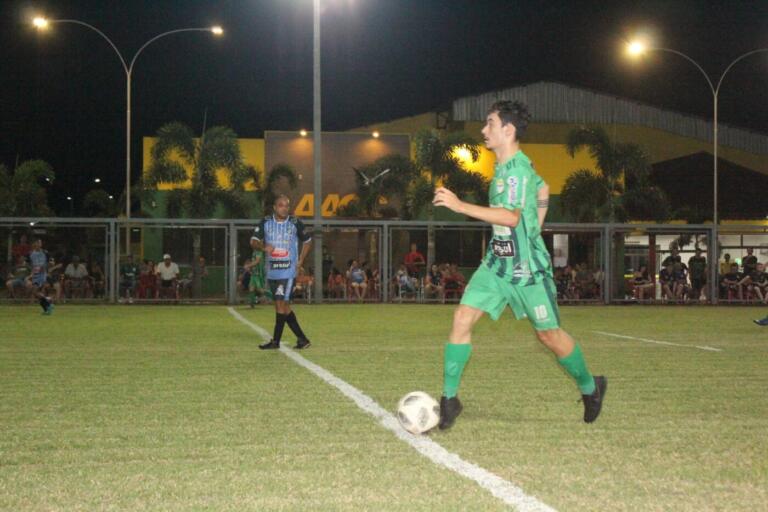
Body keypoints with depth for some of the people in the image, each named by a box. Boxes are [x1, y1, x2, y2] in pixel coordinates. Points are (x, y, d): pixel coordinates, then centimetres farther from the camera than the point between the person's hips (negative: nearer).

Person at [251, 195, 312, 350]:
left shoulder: (295, 224, -2)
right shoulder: (266, 223, 3)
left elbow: (307, 241, 12)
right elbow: (253, 242, -1)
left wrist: (300, 260, 3)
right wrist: (264, 247, -23)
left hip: (288, 271, -4)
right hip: (271, 271, 4)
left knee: (281, 303, -11)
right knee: (283, 306, 8)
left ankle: (275, 340, -5)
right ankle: (302, 339, 17)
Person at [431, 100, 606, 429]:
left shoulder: (517, 168, -19)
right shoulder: (504, 166, 9)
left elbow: (511, 217, -33)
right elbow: (543, 190, 26)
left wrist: (459, 206, -35)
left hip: (526, 267, -8)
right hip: (496, 263, 8)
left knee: (548, 334, 5)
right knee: (462, 318, -6)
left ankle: (590, 387, 29)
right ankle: (449, 399, -2)